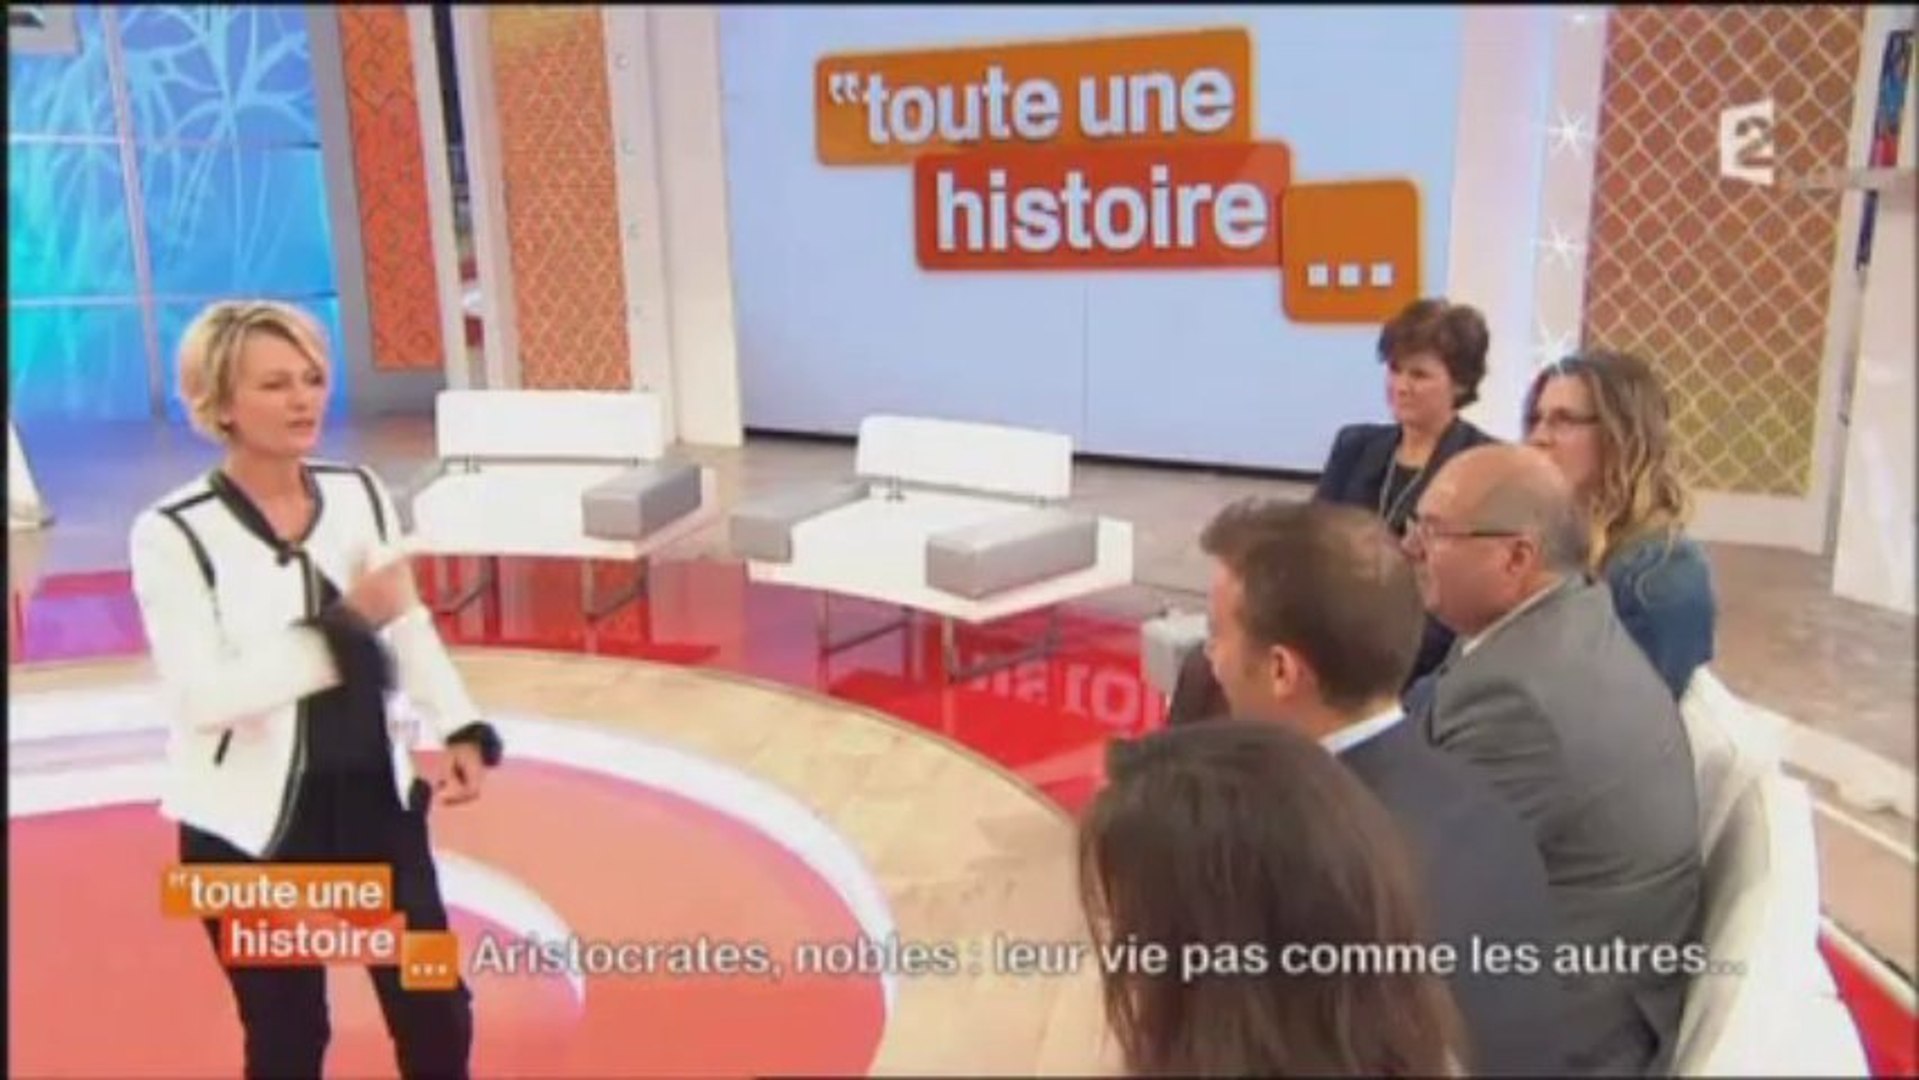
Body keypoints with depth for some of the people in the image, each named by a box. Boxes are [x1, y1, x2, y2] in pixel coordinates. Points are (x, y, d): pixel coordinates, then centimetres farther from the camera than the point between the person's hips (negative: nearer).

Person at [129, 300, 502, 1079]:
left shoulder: (360, 495, -1)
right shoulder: (174, 533, -15)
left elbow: (409, 626, 2)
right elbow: (203, 696, -22)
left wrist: (459, 731, -11)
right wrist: (344, 624, -26)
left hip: (374, 796, 4)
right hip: (252, 826, -4)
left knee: (436, 1015, 15)